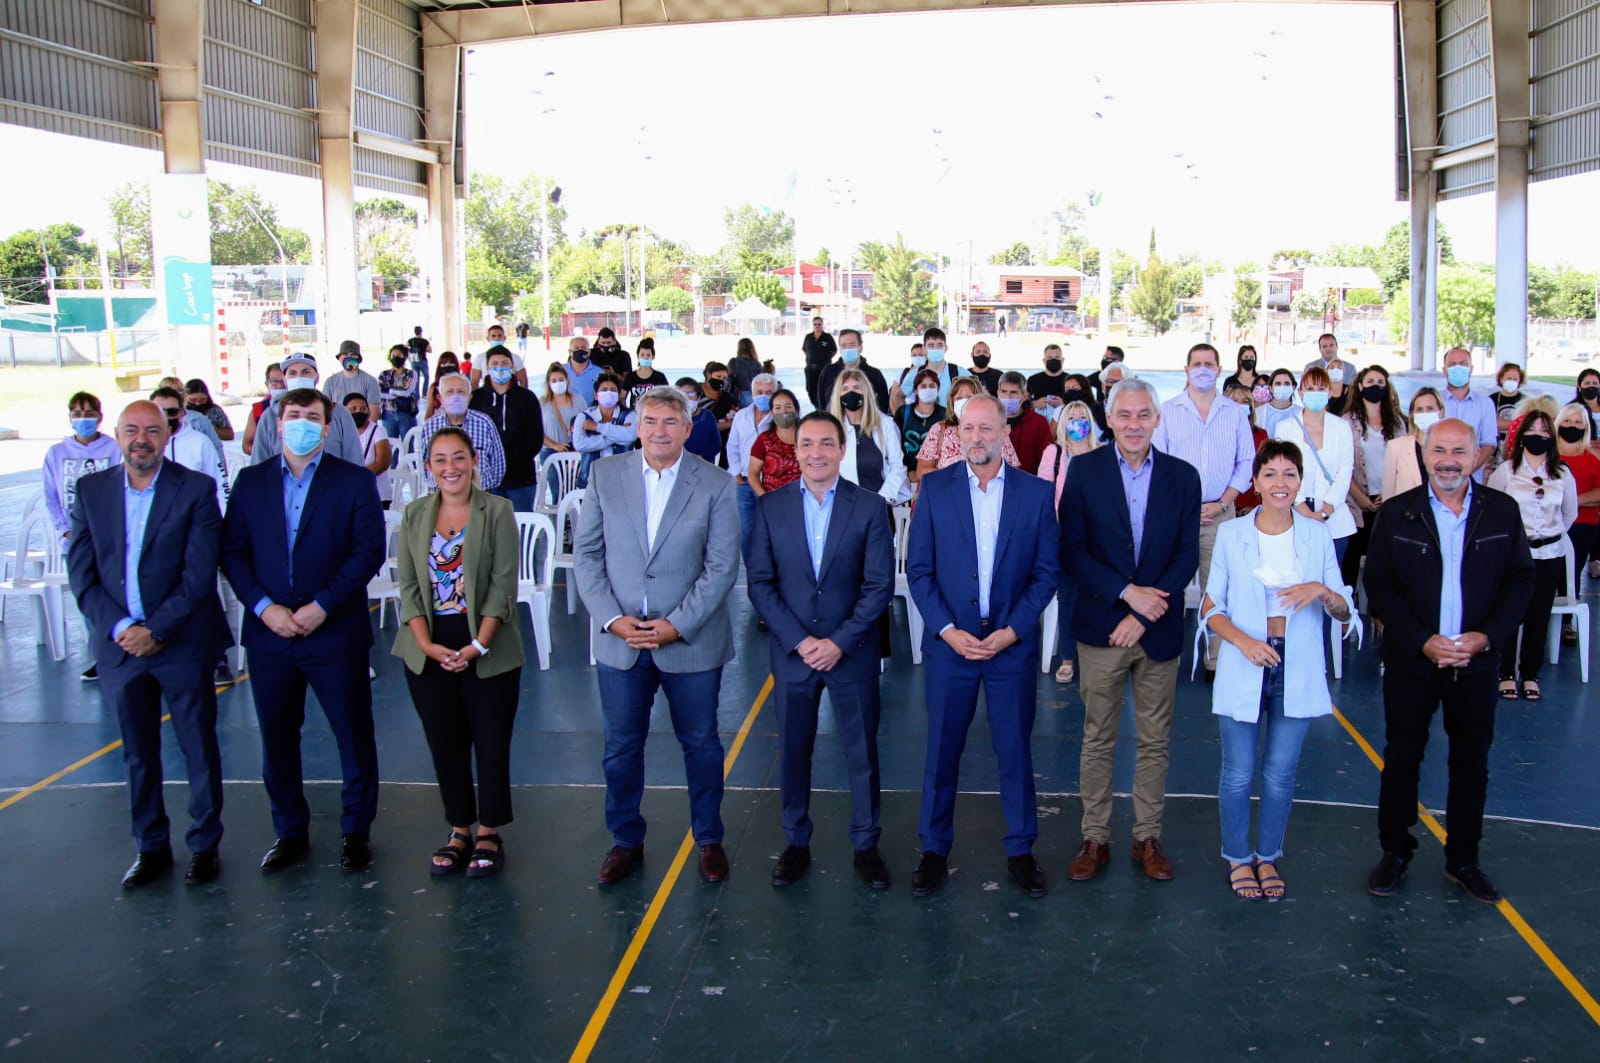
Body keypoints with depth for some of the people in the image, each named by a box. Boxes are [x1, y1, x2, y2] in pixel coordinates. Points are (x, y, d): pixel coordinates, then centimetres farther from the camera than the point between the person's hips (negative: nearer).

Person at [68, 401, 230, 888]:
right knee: (137, 754, 13)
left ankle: (205, 845, 21)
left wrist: (155, 631, -15)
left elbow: (199, 574, -11)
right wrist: (119, 628, -11)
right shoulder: (91, 490, 4)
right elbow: (81, 571, 1)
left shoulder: (196, 489, -6)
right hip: (119, 643, 3)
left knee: (200, 750, 6)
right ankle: (151, 847, 27)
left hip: (182, 643, -3)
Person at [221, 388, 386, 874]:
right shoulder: (251, 482, 8)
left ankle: (356, 831, 20)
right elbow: (232, 552, 4)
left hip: (335, 632, -3)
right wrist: (263, 606, -10)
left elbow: (369, 552, -7)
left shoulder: (353, 481, 0)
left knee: (354, 734, 4)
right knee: (277, 738, 10)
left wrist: (322, 606, -14)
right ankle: (290, 831, 26)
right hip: (269, 631, 3)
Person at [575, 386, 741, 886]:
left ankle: (709, 840, 29)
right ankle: (626, 841, 30)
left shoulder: (715, 486, -5)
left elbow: (722, 567, -8)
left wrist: (677, 625, -15)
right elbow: (587, 553, 1)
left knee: (701, 744, 11)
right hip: (620, 640, 2)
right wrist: (612, 618, -10)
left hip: (691, 641, -1)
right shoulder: (605, 475, 1)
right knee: (621, 748, 11)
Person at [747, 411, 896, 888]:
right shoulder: (771, 506, -1)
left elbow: (880, 585, -6)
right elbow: (760, 582, -2)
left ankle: (865, 845, 23)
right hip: (791, 651, 1)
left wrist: (839, 642, -13)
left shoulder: (869, 507, -4)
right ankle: (796, 843, 26)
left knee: (862, 753, 8)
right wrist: (799, 641, -11)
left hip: (852, 651, -1)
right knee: (793, 751, 11)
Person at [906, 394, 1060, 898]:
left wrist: (1011, 631, -10)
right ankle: (934, 849, 23)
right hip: (949, 643, 0)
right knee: (942, 750, 8)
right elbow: (919, 569, -1)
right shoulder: (934, 488, -1)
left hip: (1012, 644, 0)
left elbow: (1046, 572, 0)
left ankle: (1021, 850, 24)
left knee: (1015, 749, 8)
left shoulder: (1036, 493, -1)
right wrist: (947, 630, -11)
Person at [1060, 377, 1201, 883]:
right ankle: (1095, 838, 18)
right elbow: (1072, 551, -6)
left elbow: (1187, 555, -2)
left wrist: (1143, 614, -11)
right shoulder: (1084, 470, -2)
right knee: (1097, 740, 7)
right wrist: (1127, 591, -16)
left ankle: (1148, 837, 22)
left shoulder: (1183, 476, 2)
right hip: (1100, 627, -1)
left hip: (1159, 628, 1)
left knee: (1155, 741, 10)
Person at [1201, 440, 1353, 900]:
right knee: (1239, 772, 6)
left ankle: (1268, 856, 29)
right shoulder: (1231, 534, -2)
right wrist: (1243, 640, -18)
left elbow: (1345, 611, 4)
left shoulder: (1317, 535, 1)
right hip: (1242, 670, -1)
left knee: (1281, 773, 10)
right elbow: (1210, 608, 0)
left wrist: (1321, 590, -17)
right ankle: (1238, 857, 26)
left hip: (1297, 670, 1)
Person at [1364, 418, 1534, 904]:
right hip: (1411, 660, -1)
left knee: (1472, 762, 11)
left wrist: (1487, 636, -12)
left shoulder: (1503, 511, 0)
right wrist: (1423, 641, -14)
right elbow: (1379, 586, -5)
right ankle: (1395, 853, 24)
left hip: (1477, 663, 1)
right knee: (1401, 758, 8)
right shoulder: (1396, 513, -3)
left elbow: (1521, 580, 1)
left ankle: (1463, 859, 26)